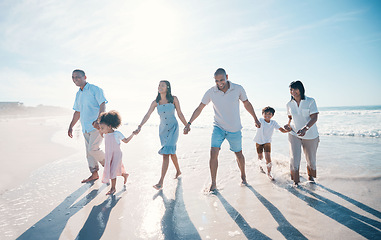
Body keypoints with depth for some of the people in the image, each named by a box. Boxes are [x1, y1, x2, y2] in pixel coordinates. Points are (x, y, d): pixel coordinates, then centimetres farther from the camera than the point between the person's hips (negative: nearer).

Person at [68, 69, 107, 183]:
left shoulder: (95, 89, -6)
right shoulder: (78, 94, 17)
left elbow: (103, 105, -16)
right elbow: (77, 112, 24)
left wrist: (98, 120, -30)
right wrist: (71, 126, 21)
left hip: (97, 126, -8)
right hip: (86, 127, 8)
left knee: (93, 149, -15)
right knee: (89, 151, 9)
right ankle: (94, 174, 19)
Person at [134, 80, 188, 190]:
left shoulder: (174, 99, -8)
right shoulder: (156, 102, -2)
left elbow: (180, 114, -1)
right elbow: (147, 115, -8)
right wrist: (140, 127, -22)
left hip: (173, 128, -3)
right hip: (162, 129, 4)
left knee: (166, 154, -14)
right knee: (171, 152, 14)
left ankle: (161, 182, -12)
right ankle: (178, 171, 40)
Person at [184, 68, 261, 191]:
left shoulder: (238, 89, -12)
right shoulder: (211, 92, -12)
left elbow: (247, 104, 3)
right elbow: (199, 108, -5)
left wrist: (256, 119, 10)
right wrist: (189, 123, -11)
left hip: (234, 129, 0)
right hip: (218, 127, 0)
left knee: (238, 154, 13)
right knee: (213, 152, -15)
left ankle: (243, 176, 40)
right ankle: (213, 184, -1)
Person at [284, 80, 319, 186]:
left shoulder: (310, 101, -10)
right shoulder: (289, 104, 0)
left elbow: (314, 118, -17)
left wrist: (305, 128, -33)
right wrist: (289, 125, -6)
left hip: (310, 135, -1)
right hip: (294, 134, 1)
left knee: (311, 159, 13)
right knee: (294, 158, -10)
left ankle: (310, 176, 41)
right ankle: (295, 181, 7)